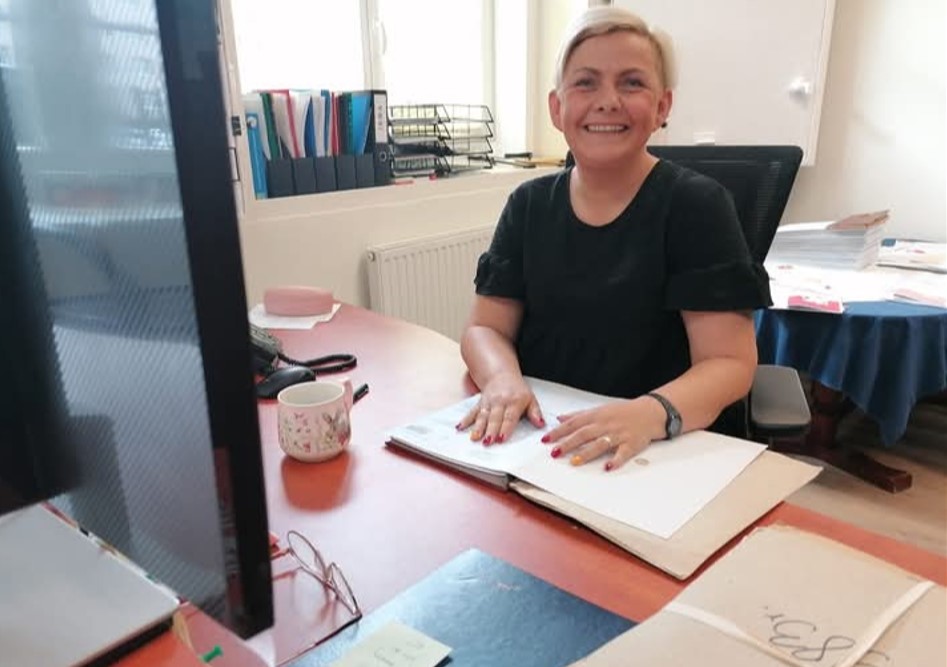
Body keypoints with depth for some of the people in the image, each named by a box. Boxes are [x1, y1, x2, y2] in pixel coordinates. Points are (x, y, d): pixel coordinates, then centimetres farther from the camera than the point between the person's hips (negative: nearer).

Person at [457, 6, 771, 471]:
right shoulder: (529, 205, 4)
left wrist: (652, 413, -30)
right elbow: (486, 327, 3)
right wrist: (503, 380, -19)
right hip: (540, 440, 3)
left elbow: (730, 363, -11)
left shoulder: (695, 205, -6)